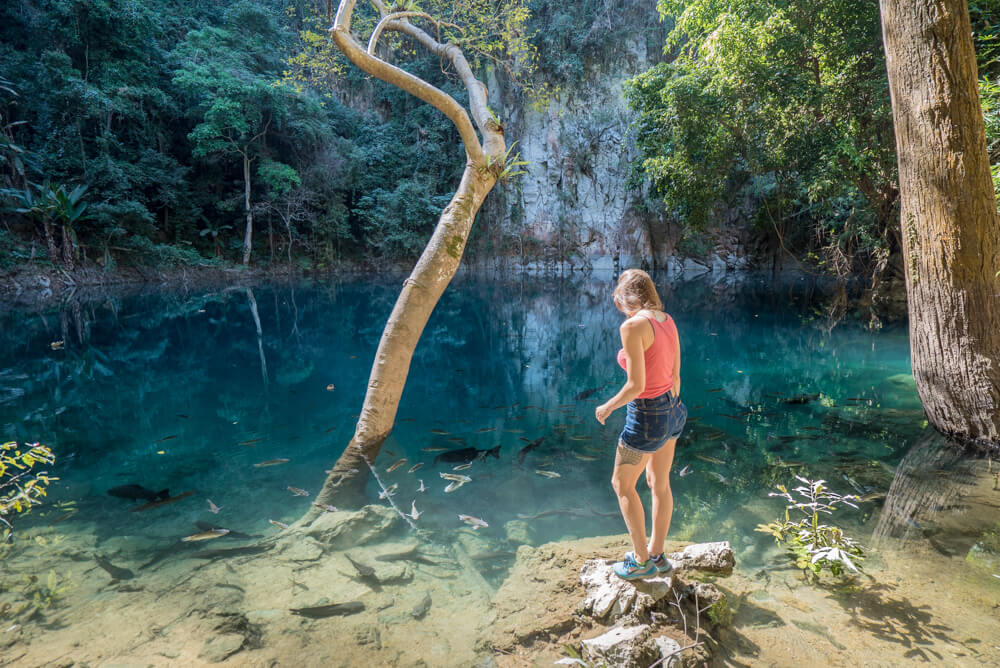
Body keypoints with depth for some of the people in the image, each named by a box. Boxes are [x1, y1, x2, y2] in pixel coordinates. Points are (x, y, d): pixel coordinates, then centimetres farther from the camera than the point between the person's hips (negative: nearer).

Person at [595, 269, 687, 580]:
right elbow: (675, 375, 9)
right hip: (672, 409, 8)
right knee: (659, 483, 22)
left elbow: (636, 385, -24)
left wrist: (607, 407, -8)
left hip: (647, 416, -8)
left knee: (622, 484, 14)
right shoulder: (668, 321, 2)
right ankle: (657, 555, 39)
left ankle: (642, 560, 26)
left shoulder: (632, 326, -23)